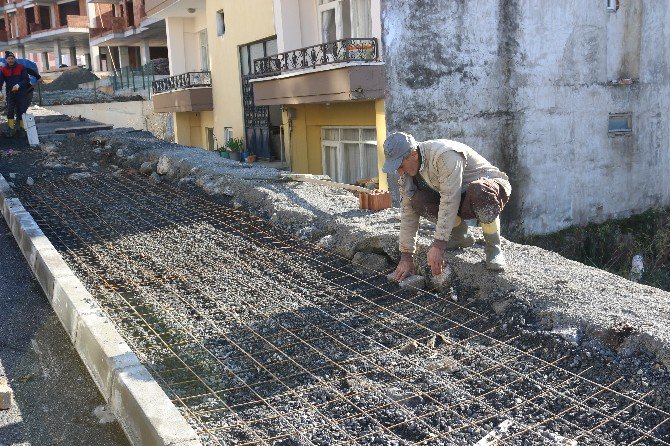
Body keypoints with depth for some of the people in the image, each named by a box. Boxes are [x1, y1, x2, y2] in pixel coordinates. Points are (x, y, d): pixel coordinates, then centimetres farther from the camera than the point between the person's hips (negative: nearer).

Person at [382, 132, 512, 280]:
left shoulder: (445, 155, -32)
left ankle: (493, 246, -16)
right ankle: (462, 236, 3)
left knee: (479, 193, -42)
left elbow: (450, 201, -36)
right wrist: (406, 257, -11)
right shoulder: (408, 169, -9)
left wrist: (438, 246, -37)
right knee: (418, 201, -19)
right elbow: (408, 211, -8)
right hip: (461, 197, 7)